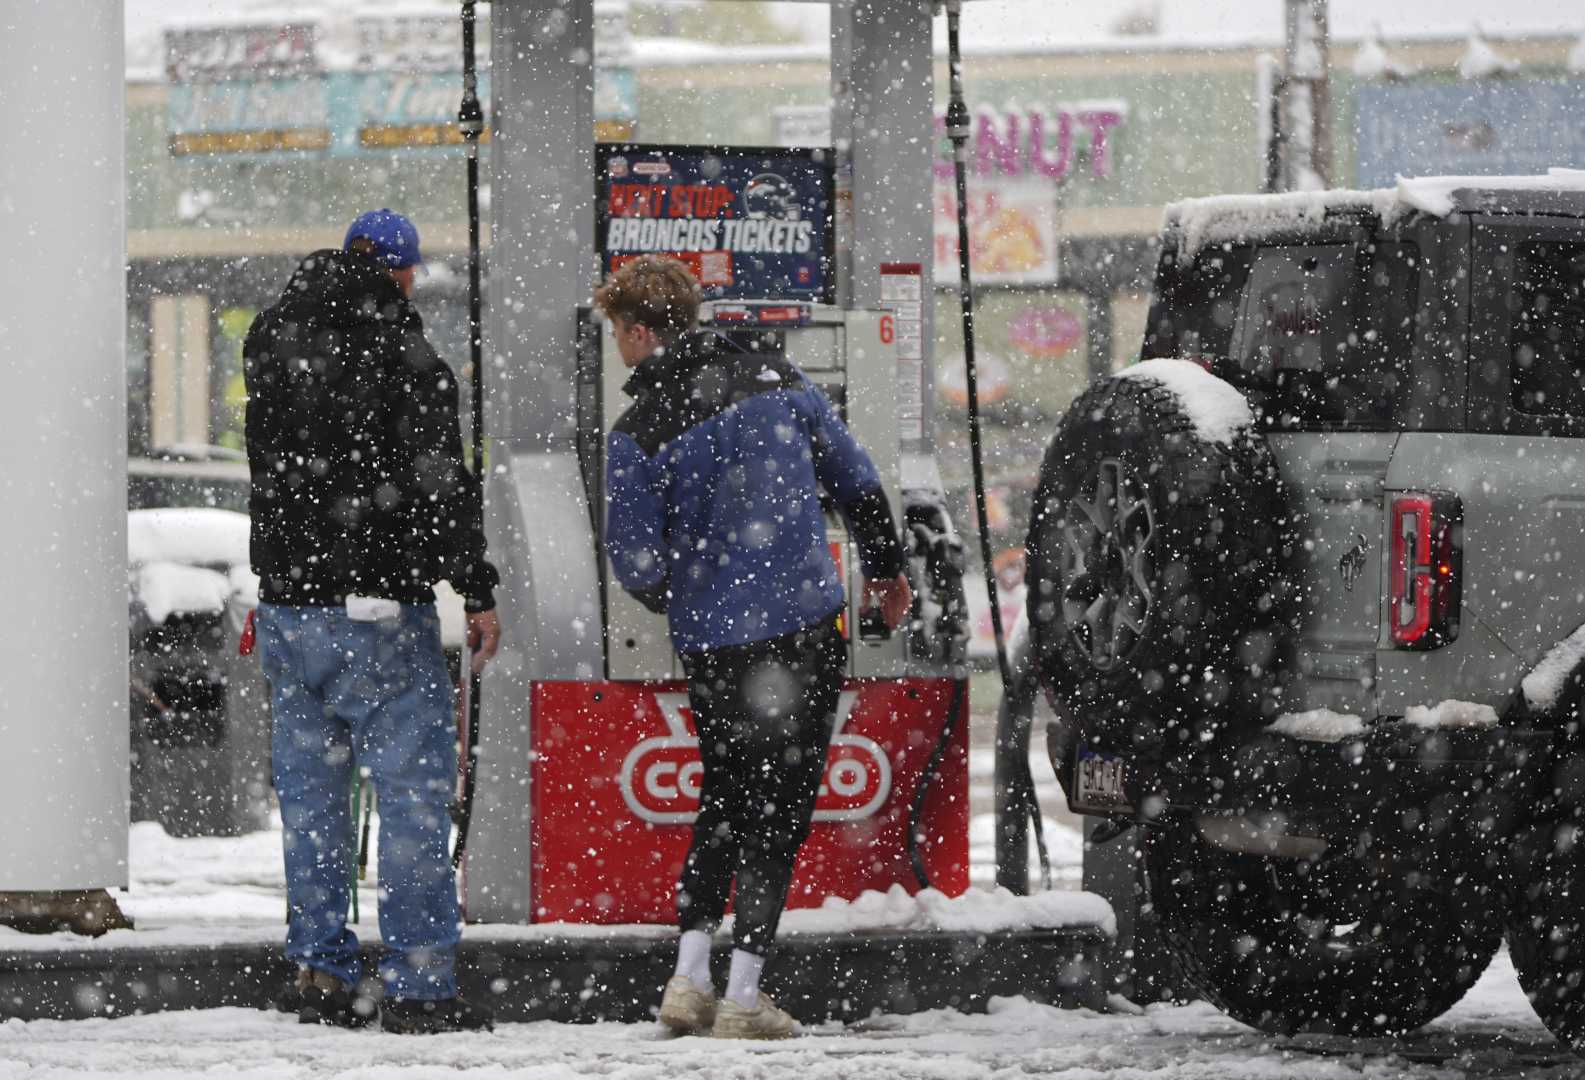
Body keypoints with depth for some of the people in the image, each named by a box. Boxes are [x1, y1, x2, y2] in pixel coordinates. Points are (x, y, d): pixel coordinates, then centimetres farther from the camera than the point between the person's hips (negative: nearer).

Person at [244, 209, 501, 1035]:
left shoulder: (272, 347, 7)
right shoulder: (405, 361, -11)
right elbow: (442, 486, -14)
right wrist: (477, 592, -8)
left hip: (286, 604, 6)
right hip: (379, 607, -6)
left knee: (310, 791, 13)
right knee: (415, 790, -2)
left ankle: (321, 973, 14)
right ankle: (419, 987, -5)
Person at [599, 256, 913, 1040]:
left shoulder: (638, 436, -9)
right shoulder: (778, 381, 0)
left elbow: (636, 563, -7)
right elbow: (855, 479, 8)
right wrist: (885, 567, 24)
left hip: (710, 644, -1)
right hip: (805, 626, 1)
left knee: (724, 802, 18)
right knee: (779, 810, 4)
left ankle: (690, 974, 11)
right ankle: (743, 993, -1)